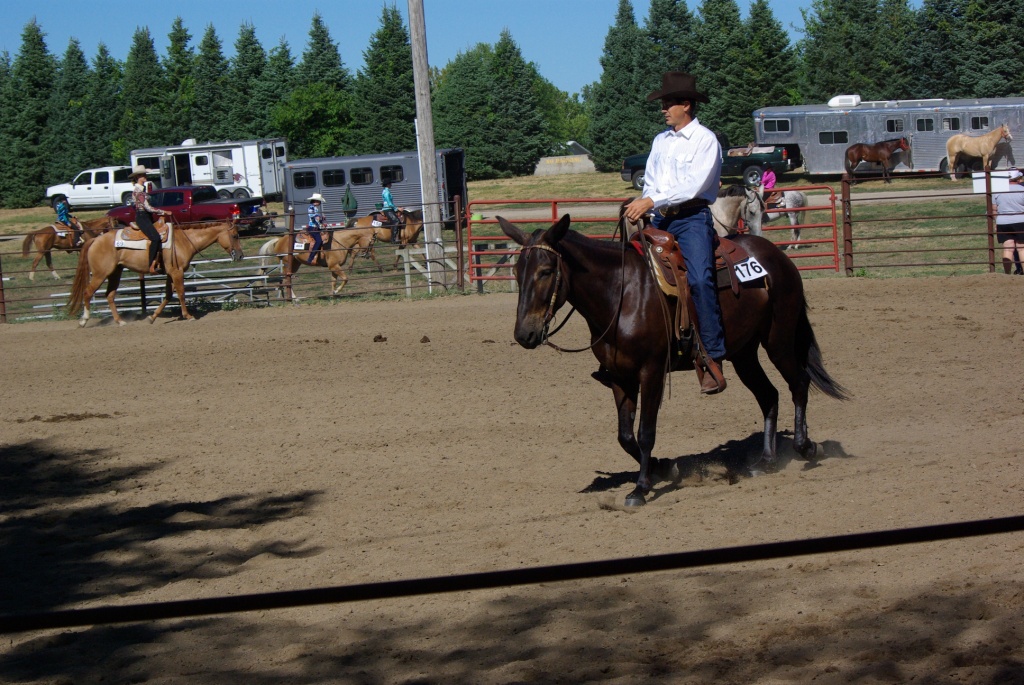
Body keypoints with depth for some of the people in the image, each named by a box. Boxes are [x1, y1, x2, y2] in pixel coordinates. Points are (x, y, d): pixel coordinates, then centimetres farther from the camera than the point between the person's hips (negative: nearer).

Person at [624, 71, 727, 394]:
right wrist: (643, 204, -1)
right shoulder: (661, 140, 19)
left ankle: (713, 358, -26)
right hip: (661, 220, 7)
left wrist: (652, 201, -19)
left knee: (699, 279, -27)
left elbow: (692, 186, -14)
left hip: (692, 218, -7)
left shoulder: (705, 140, -3)